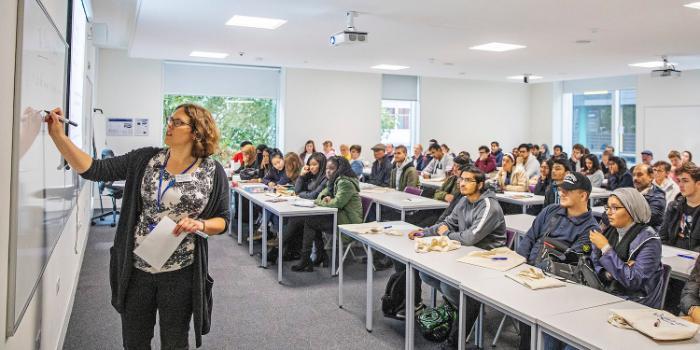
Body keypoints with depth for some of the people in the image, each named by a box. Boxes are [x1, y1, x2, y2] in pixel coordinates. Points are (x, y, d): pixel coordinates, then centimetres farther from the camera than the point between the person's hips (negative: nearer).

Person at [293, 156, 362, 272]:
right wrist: (325, 198, -5)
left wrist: (321, 202, -10)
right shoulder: (334, 181, 15)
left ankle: (305, 261, -4)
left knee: (309, 221, -10)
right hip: (339, 215, 10)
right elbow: (322, 194, 20)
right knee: (312, 219, 8)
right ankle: (321, 256, 10)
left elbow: (338, 202, -26)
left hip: (348, 221, -10)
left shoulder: (345, 183, -17)